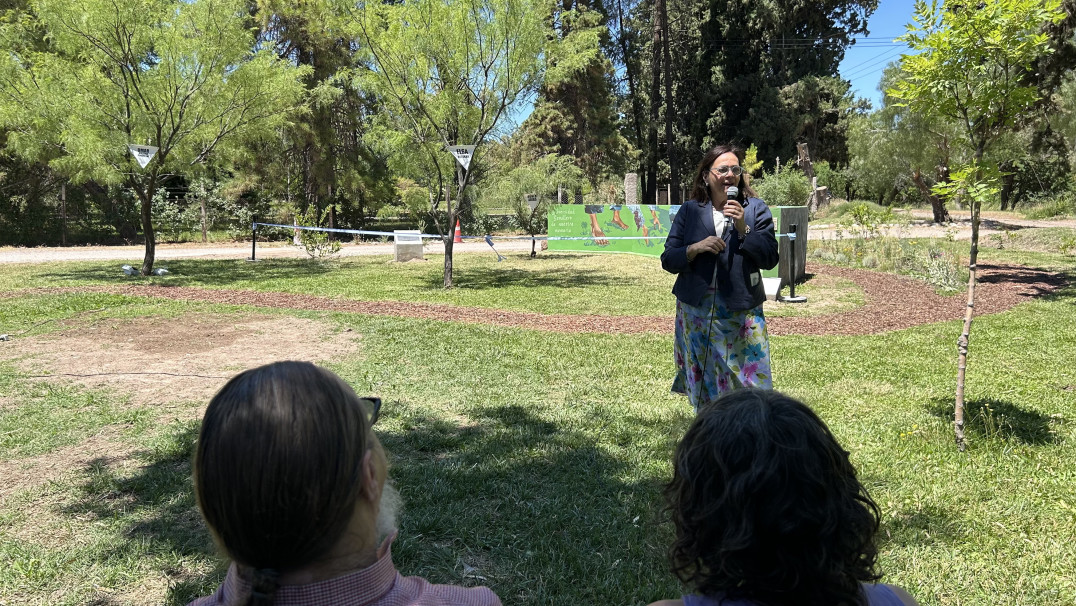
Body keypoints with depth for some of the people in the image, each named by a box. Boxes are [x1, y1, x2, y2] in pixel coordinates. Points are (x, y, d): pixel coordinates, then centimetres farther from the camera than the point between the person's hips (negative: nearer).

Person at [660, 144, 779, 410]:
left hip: (741, 311, -1)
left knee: (749, 383, -1)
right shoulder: (689, 211, 5)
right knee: (704, 381, 9)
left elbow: (770, 258, -5)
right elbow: (668, 261, 2)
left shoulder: (755, 209, 3)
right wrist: (696, 248, -15)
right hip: (697, 311, 1)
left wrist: (743, 229, -16)